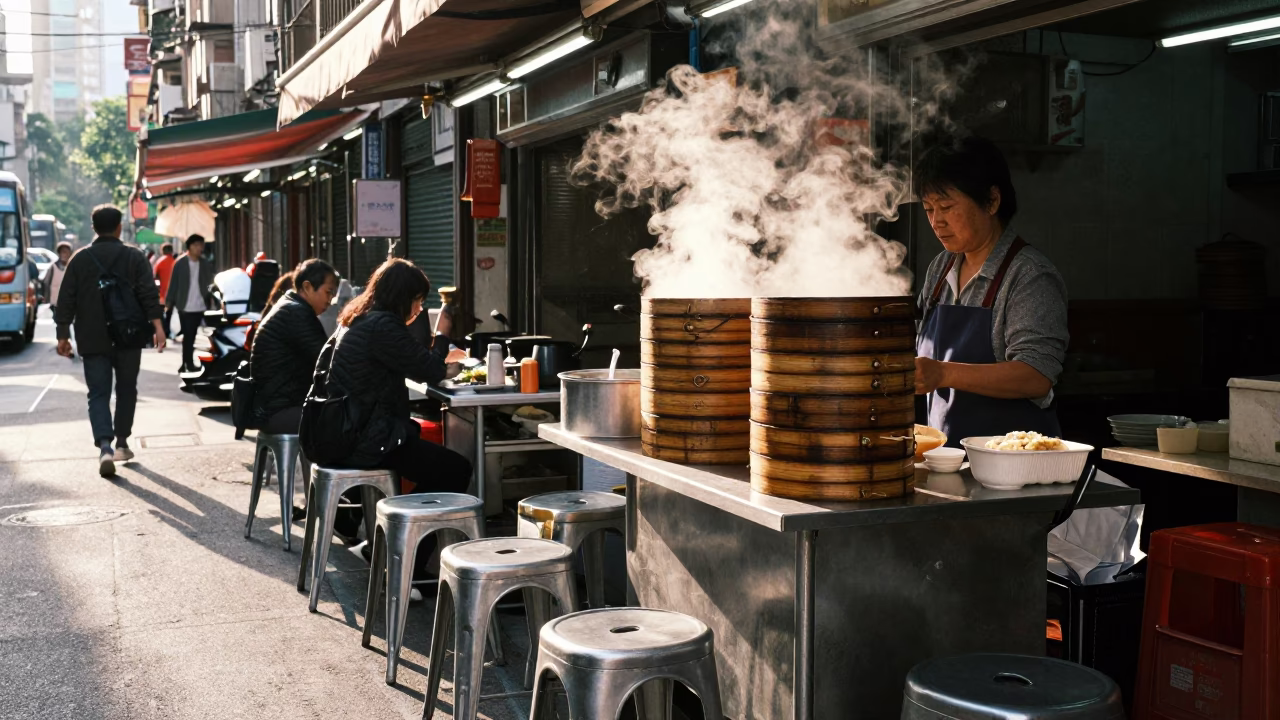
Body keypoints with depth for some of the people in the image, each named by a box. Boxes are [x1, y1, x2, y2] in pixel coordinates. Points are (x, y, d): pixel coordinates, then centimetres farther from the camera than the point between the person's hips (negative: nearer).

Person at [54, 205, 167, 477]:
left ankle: (105, 446, -18)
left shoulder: (80, 259, 3)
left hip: (92, 340, 0)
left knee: (98, 393, 0)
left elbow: (66, 300, 2)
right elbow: (149, 295, -10)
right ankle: (122, 443, 22)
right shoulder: (134, 257, 0)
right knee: (126, 389, 15)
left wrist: (63, 335, 6)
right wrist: (158, 327, -12)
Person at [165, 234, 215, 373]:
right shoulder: (180, 264, 0)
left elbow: (210, 284, 8)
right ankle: (188, 363, 8)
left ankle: (188, 363, 15)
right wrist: (169, 302, -4)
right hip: (185, 307, -2)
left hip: (201, 307, 2)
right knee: (188, 336, 3)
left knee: (190, 336, 8)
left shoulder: (207, 265, 6)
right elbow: (173, 285, 1)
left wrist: (214, 301, -1)